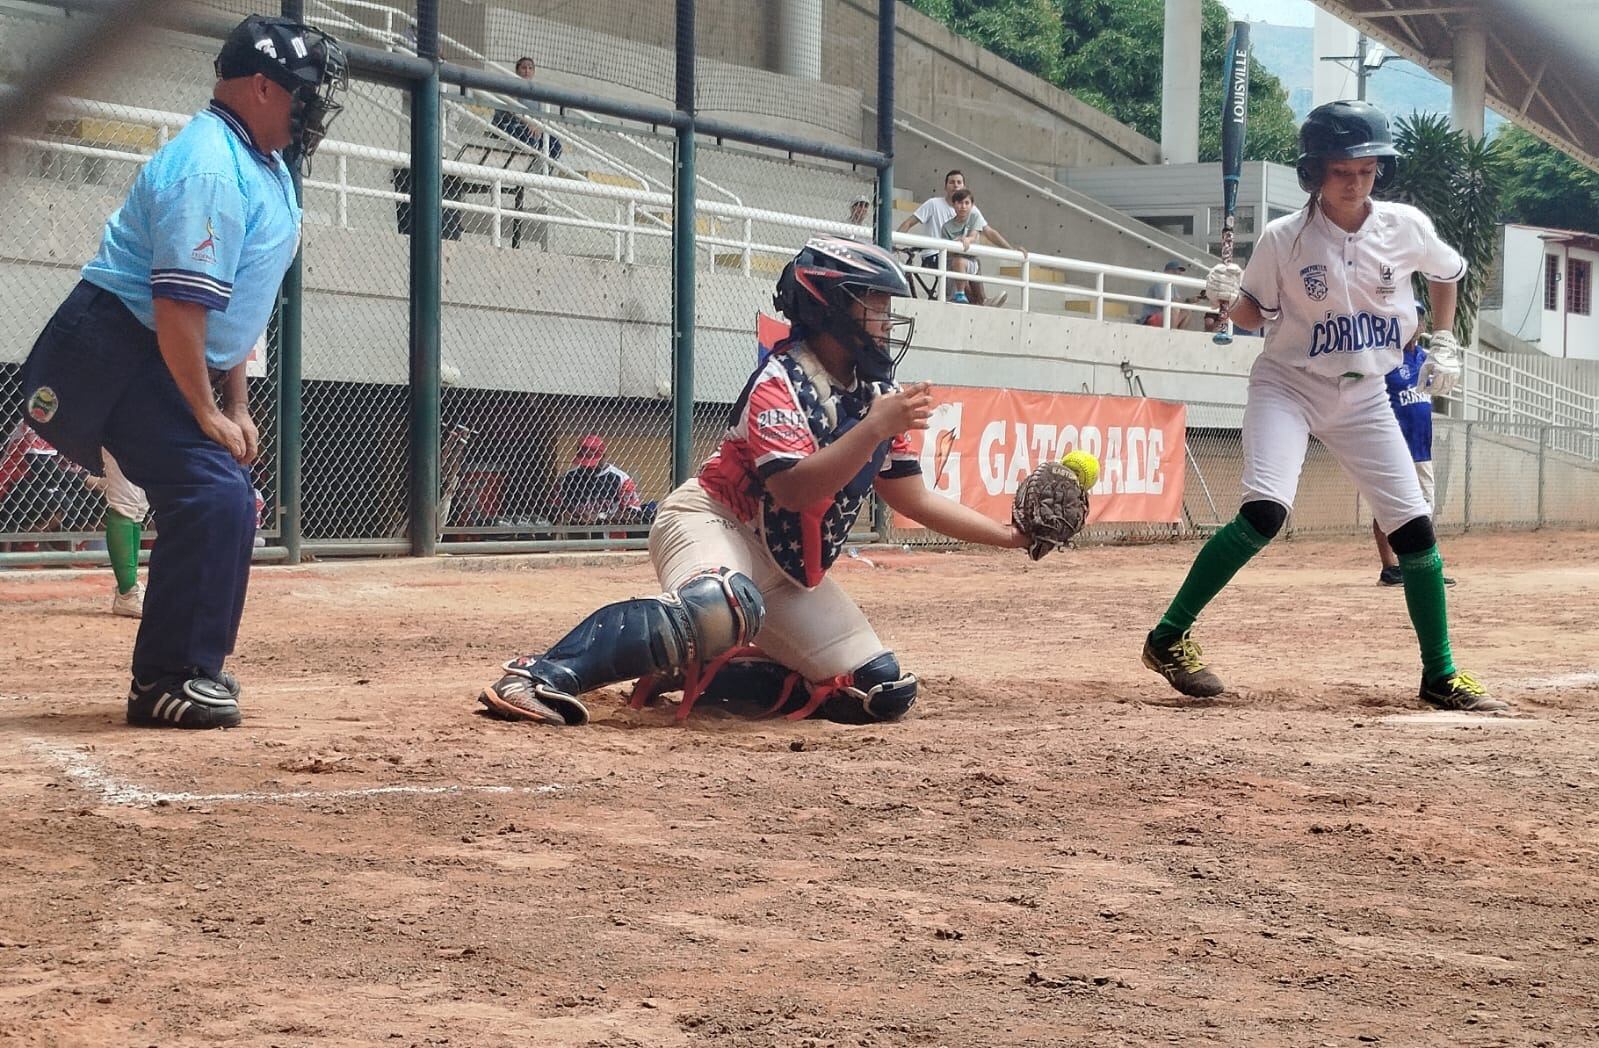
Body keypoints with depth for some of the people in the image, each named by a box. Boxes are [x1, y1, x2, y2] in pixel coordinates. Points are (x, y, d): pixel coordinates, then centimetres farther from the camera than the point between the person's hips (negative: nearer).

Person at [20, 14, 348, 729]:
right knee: (212, 491, -19)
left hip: (170, 366, 11)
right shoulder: (210, 167, -21)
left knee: (225, 500, 11)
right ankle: (172, 682, -14)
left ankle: (187, 670, 19)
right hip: (117, 354, -11)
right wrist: (207, 414, -19)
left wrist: (236, 404, 14)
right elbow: (178, 303, -26)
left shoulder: (265, 163, 12)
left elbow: (233, 300, 17)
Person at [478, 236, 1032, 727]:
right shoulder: (781, 380, -14)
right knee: (722, 606, -44)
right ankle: (542, 676, -38)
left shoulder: (877, 397, 9)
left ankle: (688, 671, 5)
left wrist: (1010, 535, 8)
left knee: (886, 694, 2)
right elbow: (795, 489, -28)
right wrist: (874, 430, -33)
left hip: (789, 565, 9)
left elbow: (915, 499, 14)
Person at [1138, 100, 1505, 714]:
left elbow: (1445, 273, 15)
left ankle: (1440, 677, 10)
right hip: (1289, 386, -3)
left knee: (1413, 526, -3)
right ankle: (1167, 638, -14)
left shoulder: (1406, 227, -6)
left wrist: (1444, 341, 5)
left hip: (1364, 398, 4)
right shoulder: (1284, 239, -13)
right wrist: (1229, 296, -21)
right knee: (1265, 511, -24)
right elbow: (1256, 316, -1)